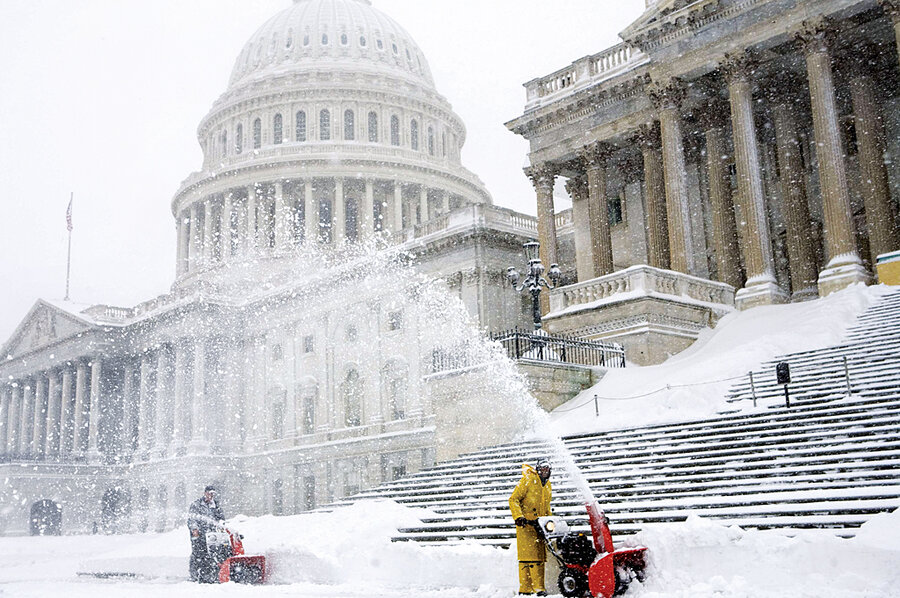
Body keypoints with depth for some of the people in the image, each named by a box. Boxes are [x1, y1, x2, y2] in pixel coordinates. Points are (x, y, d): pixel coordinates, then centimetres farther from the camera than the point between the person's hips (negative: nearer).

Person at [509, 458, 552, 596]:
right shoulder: (528, 480, -4)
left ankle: (537, 587, 7)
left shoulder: (548, 486, 19)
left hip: (540, 524, 7)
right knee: (528, 555, -12)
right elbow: (513, 499, -8)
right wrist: (518, 516, -19)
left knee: (540, 556, 3)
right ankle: (525, 588, -12)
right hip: (526, 522, -7)